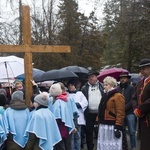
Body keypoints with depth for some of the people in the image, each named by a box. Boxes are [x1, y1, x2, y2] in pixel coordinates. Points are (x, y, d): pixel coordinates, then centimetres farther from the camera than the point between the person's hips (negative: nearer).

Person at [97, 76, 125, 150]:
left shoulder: (118, 96, -11)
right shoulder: (105, 95, 16)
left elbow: (120, 113, -17)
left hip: (112, 126, -9)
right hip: (103, 125, 9)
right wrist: (98, 121, 17)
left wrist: (118, 127, -21)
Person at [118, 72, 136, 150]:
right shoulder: (118, 89, 8)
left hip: (130, 113, -3)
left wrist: (124, 108, -14)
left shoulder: (131, 88, 0)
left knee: (132, 132, 1)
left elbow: (132, 100, -8)